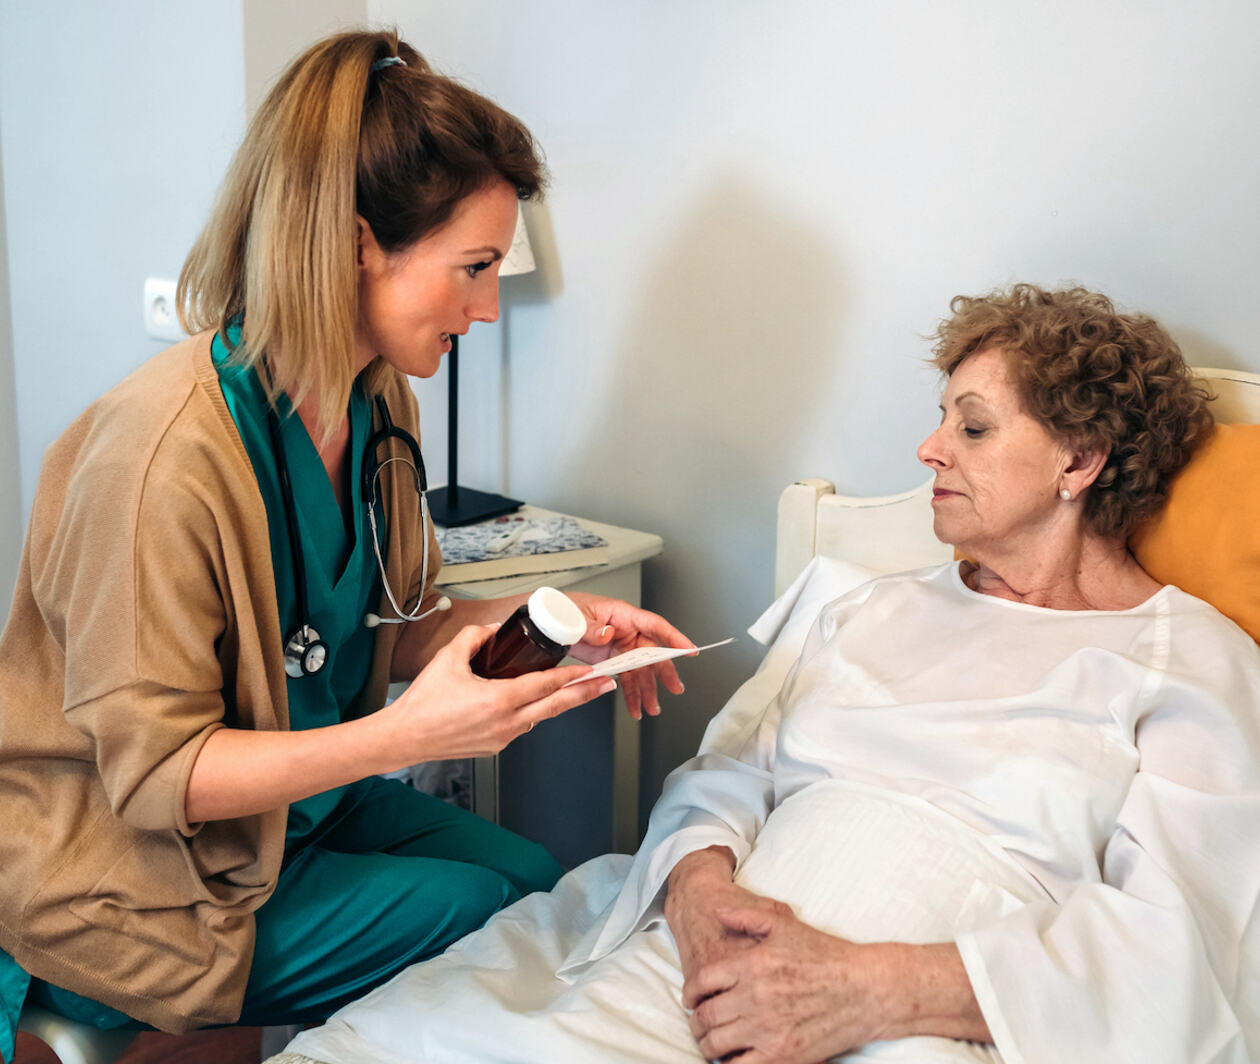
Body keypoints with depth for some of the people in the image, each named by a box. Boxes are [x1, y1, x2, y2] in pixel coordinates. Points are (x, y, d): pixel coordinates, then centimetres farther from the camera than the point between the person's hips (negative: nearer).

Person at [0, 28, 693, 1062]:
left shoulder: (379, 406, -4)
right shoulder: (167, 451, -30)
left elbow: (384, 630, 5)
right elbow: (154, 773, -25)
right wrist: (407, 735, -35)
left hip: (295, 801, 8)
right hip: (127, 874, -8)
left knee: (538, 879, 1)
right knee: (482, 916, -11)